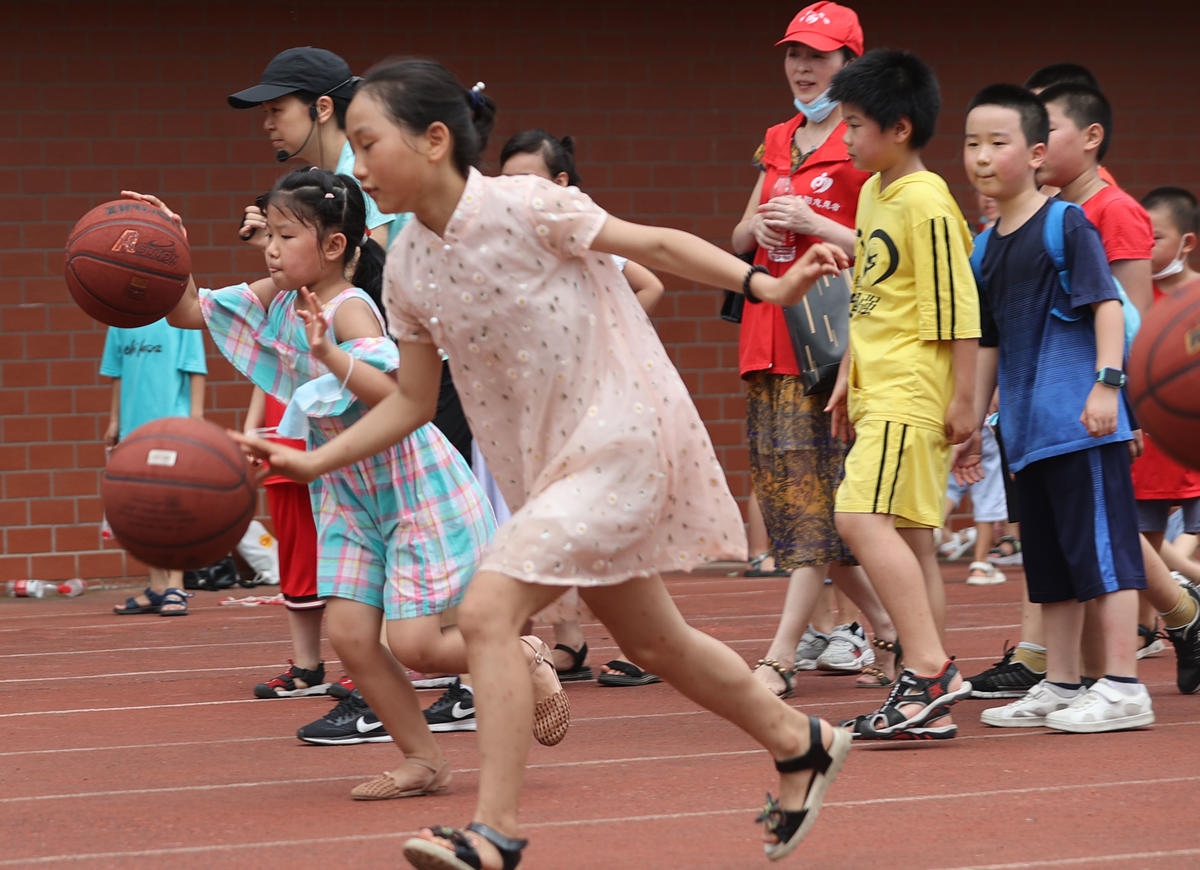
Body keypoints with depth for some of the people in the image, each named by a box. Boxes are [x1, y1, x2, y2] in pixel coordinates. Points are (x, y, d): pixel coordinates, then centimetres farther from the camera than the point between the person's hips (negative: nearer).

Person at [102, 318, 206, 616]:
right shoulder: (122, 319, 11)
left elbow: (195, 368, -5)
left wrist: (196, 415, -11)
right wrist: (115, 421, 15)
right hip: (134, 424, 5)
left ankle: (175, 589, -4)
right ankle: (157, 589, 17)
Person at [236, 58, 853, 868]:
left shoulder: (525, 207, -18)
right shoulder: (408, 269, 2)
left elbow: (655, 243, -14)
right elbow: (411, 400, 10)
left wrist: (762, 283, -26)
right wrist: (313, 462, 1)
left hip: (619, 437, -8)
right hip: (546, 462, 8)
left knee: (487, 612, -19)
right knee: (653, 640, 19)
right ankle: (802, 742, 39)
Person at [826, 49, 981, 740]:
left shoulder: (926, 202, -13)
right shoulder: (873, 193, 15)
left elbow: (958, 307, -15)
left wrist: (962, 399, -15)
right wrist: (849, 377, 24)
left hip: (913, 394, -10)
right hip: (881, 391, 10)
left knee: (863, 517, -19)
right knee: (909, 537, 8)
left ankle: (930, 669, -18)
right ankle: (929, 703, 10)